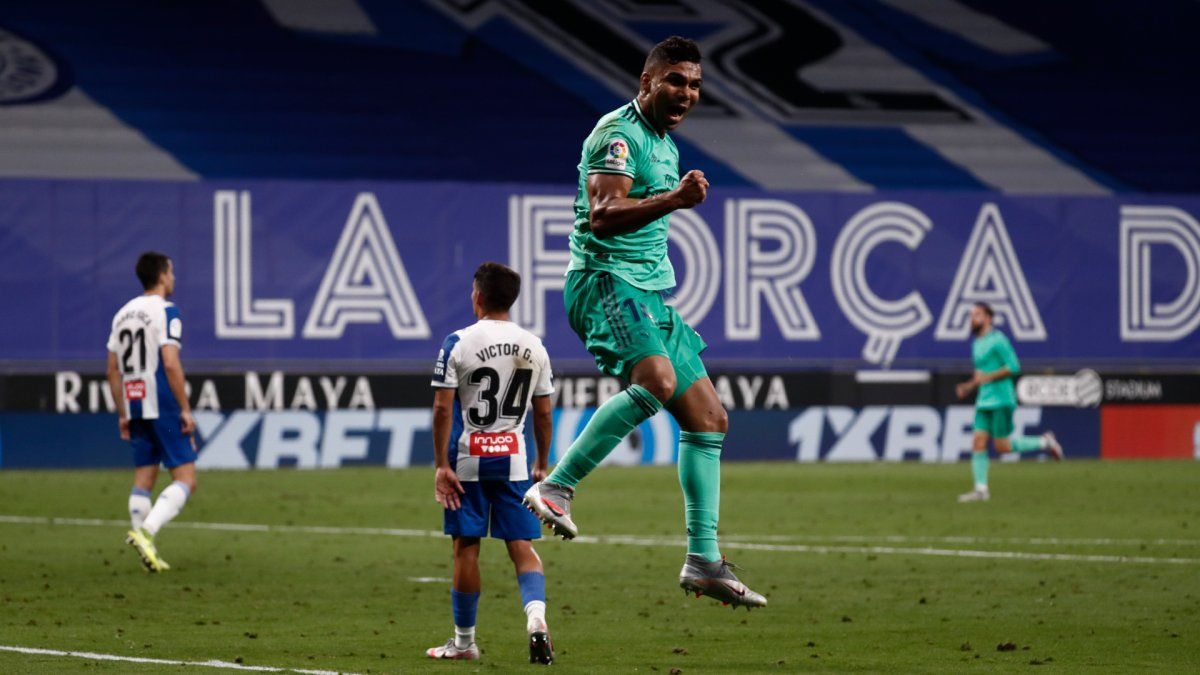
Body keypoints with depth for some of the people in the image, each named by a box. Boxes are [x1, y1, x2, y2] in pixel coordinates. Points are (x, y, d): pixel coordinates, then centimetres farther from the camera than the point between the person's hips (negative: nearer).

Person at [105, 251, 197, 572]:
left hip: (136, 409, 7)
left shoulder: (123, 313, 14)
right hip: (163, 407, -7)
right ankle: (145, 531, -23)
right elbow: (170, 364, -18)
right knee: (185, 479, -6)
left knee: (143, 479, 12)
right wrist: (186, 410, -13)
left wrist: (122, 414, 20)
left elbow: (113, 370, 15)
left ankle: (146, 550, 8)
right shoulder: (165, 311, -9)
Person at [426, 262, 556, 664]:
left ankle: (463, 642, 14)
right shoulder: (534, 347, 5)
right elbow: (543, 413, 8)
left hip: (467, 460, -3)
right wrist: (542, 465, 17)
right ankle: (535, 616, -21)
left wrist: (441, 465, -7)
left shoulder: (458, 344, -7)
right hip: (513, 459, 3)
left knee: (466, 548, 5)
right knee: (522, 547, 4)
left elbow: (443, 408, -10)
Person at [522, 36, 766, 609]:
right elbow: (602, 214, -24)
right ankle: (554, 489, -32)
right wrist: (673, 200, -35)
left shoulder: (665, 145, 21)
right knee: (657, 378, -36)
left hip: (649, 292, 10)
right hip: (604, 279, -10)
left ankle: (704, 561, 8)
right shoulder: (619, 133, -9)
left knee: (709, 419, 5)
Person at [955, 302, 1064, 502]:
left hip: (1001, 401, -8)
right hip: (984, 401, 8)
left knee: (1002, 446, -7)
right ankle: (981, 490, -3)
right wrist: (969, 386, 14)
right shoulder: (977, 343, 18)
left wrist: (988, 377, -19)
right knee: (978, 442, -3)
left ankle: (1044, 442, 11)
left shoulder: (997, 340, -10)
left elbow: (1014, 367, -16)